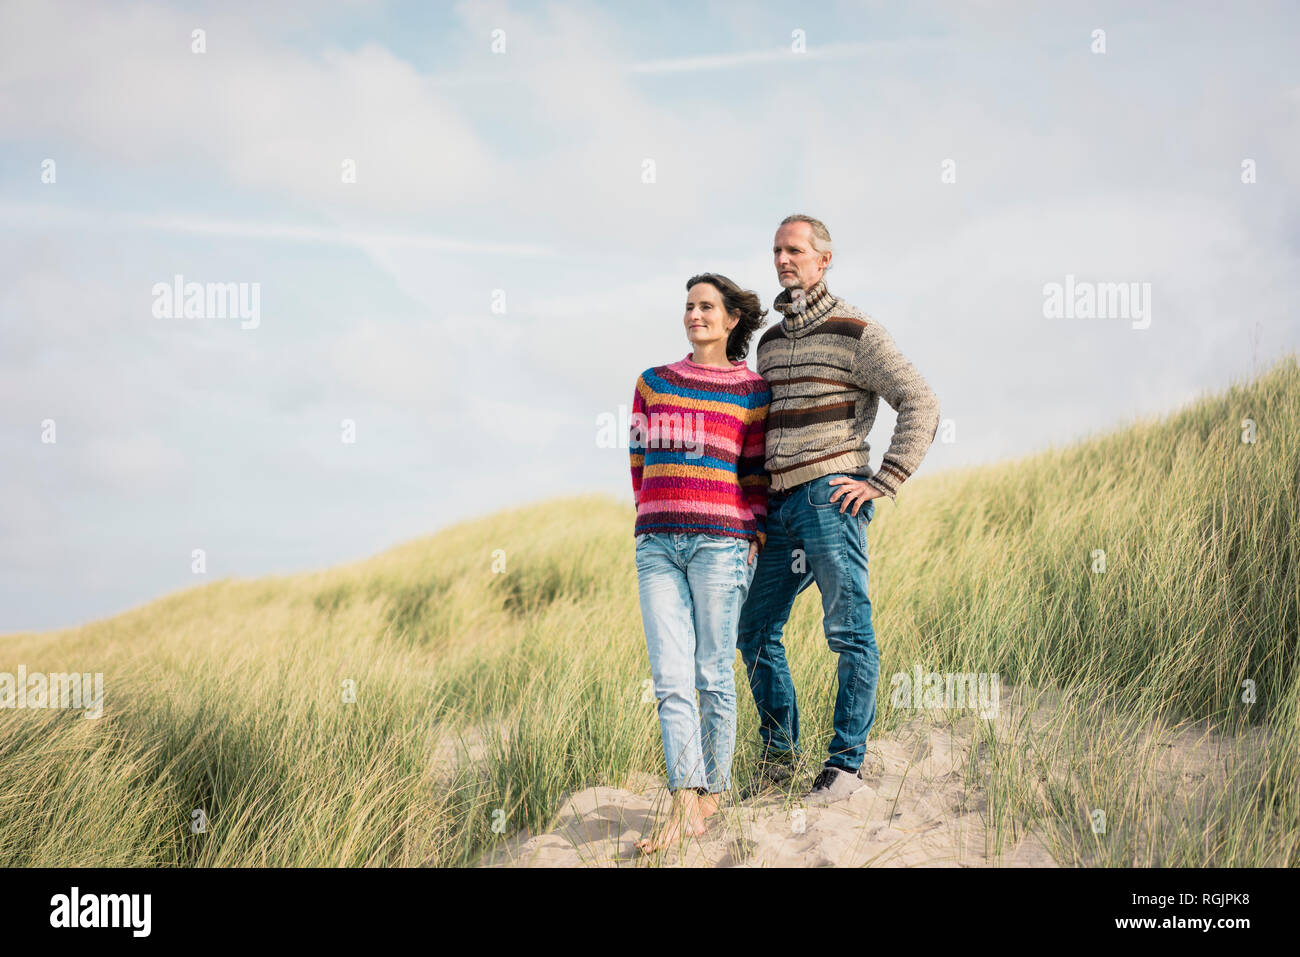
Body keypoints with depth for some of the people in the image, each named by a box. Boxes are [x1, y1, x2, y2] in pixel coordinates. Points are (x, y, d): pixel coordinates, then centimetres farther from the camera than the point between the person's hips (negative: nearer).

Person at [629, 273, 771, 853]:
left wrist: (756, 534, 1)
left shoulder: (751, 391, 6)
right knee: (670, 678, -6)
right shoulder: (653, 383, 14)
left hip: (722, 541, -3)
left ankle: (714, 789, 14)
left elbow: (756, 472, 9)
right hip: (657, 544, 3)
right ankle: (684, 807, -10)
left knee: (713, 675, 0)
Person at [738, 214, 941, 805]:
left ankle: (846, 762, 3)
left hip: (830, 497, -7)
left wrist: (882, 483, -12)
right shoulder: (771, 342, 19)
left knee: (849, 632, -4)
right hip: (781, 507, 7)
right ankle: (779, 754, 21)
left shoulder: (856, 333, -2)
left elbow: (921, 406, -7)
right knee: (755, 629, 9)